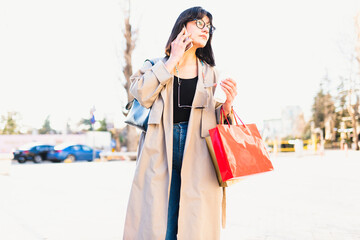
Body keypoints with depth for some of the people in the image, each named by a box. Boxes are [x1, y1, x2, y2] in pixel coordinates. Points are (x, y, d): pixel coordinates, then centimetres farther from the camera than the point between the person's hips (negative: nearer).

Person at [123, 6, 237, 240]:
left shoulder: (210, 74, 19)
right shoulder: (156, 66, 14)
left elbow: (214, 120, 16)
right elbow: (142, 94, -8)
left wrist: (227, 104, -5)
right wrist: (172, 60, 0)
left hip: (197, 157, 2)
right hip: (161, 156, -1)